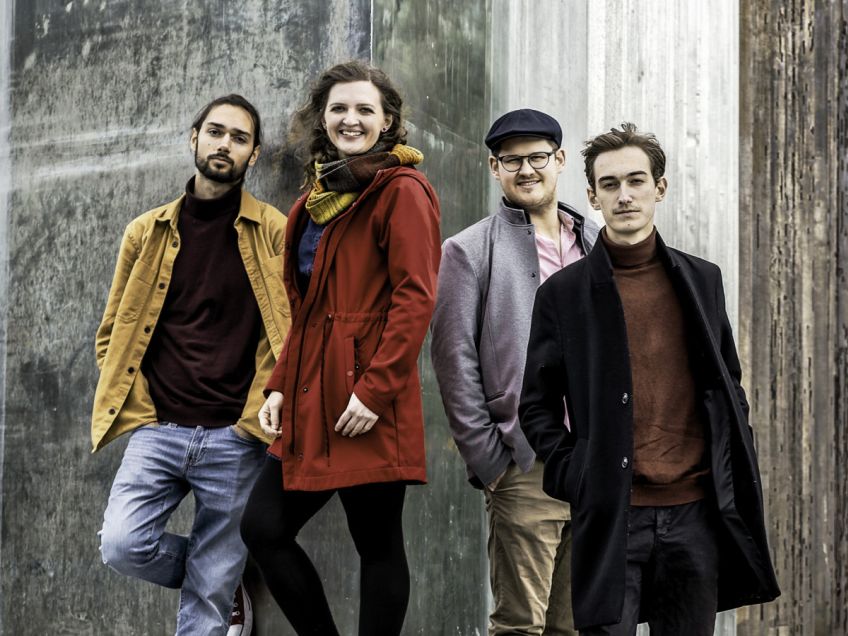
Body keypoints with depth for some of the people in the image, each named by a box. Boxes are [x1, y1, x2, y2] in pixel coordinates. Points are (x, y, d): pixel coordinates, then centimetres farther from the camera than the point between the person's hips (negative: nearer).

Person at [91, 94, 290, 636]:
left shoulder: (273, 234, 1)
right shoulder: (148, 232, 10)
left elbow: (289, 333, 1)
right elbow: (115, 331, 15)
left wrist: (257, 415, -8)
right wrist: (138, 408, 3)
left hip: (234, 439, -2)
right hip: (157, 429, 3)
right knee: (123, 544, -16)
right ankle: (224, 584, 13)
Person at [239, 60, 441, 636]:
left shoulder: (401, 191, -6)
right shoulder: (322, 194, 19)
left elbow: (415, 298, -14)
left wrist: (376, 389, -19)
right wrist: (281, 385, 12)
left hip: (365, 405, -8)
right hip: (311, 398, 9)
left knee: (378, 544, 1)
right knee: (263, 528, 6)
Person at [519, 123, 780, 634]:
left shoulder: (702, 280, 11)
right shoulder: (563, 293, 3)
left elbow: (729, 386, 17)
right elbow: (538, 405, 7)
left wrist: (741, 485, 9)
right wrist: (573, 476, -6)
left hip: (697, 513, 3)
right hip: (611, 517, -3)